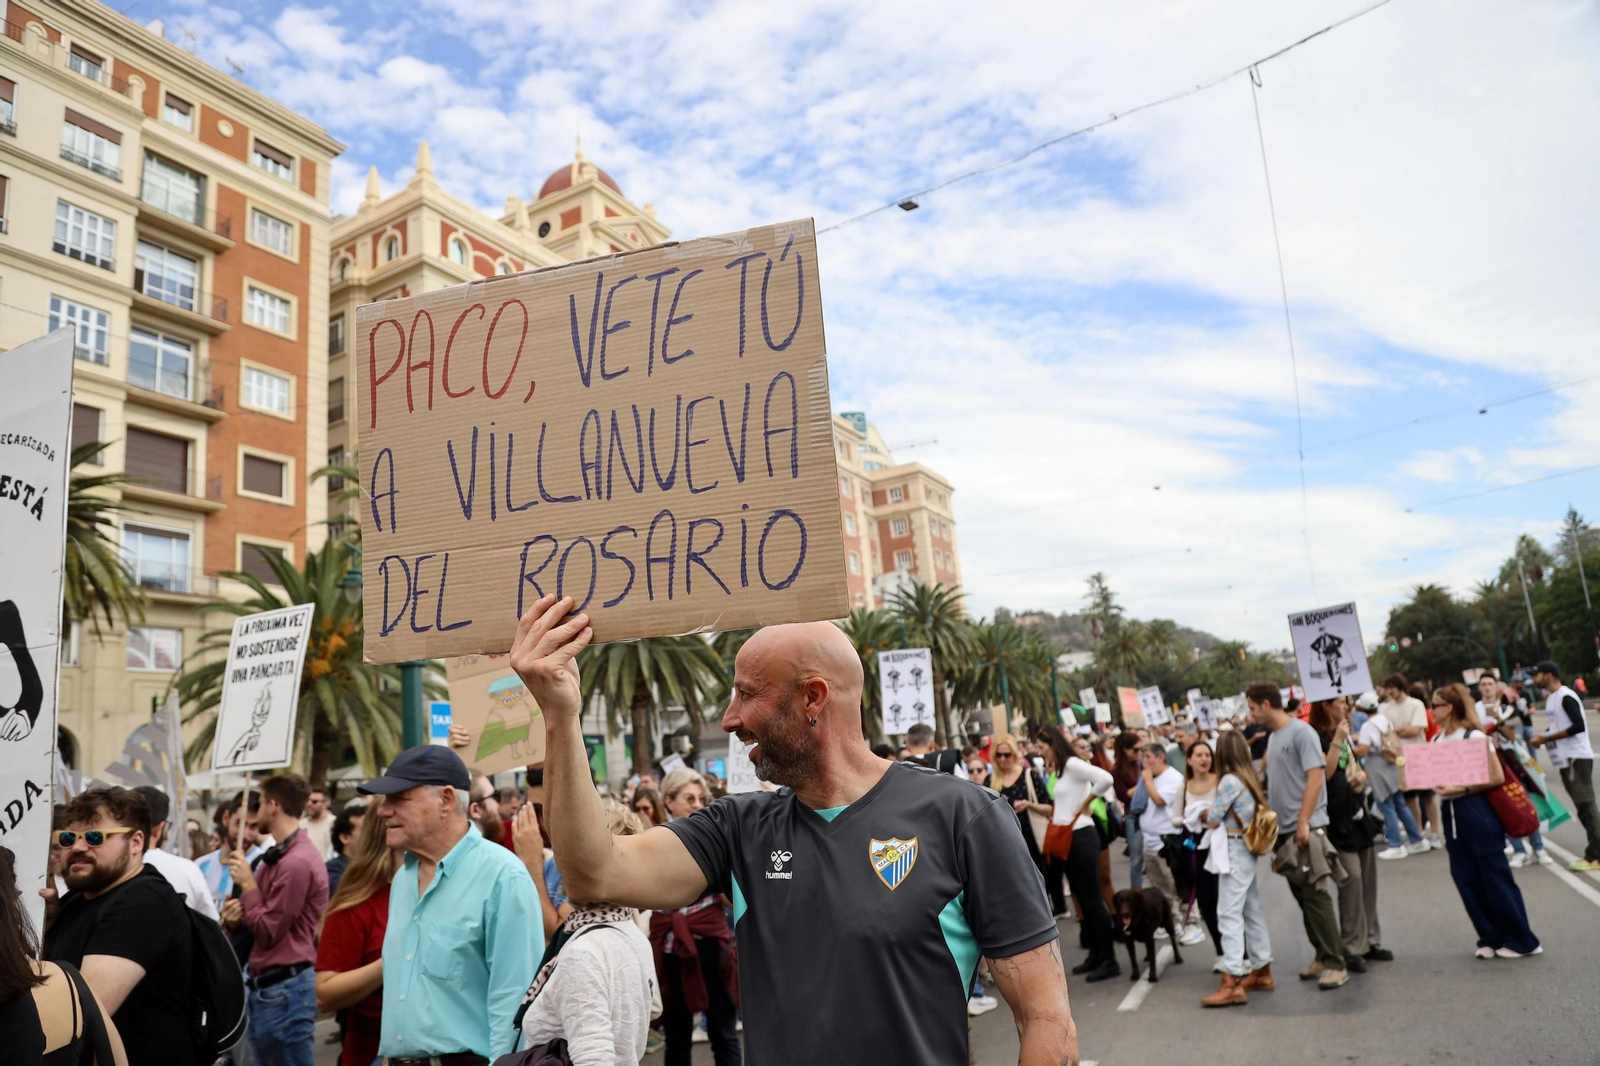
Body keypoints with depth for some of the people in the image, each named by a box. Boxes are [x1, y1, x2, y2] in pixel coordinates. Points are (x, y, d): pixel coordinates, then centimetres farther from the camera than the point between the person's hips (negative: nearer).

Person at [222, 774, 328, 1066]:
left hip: (284, 991, -10)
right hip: (264, 987, 10)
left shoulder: (297, 862, -20)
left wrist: (247, 883, -8)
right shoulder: (277, 856, 13)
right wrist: (237, 918, -3)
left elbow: (268, 933, -15)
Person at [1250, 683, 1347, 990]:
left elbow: (1315, 777, -16)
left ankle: (1335, 964, 0)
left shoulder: (1301, 732, -11)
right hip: (1283, 830, 8)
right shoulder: (1272, 737, 13)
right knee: (1302, 896, 12)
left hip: (1306, 829, -8)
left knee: (1315, 896, -7)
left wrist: (1303, 822, -19)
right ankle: (1323, 957, 21)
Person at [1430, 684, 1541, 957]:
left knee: (1494, 876, 0)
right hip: (1451, 813, 7)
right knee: (1467, 880, 8)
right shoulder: (1435, 741, 9)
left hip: (1476, 810, -7)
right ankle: (1491, 938, 19)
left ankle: (1521, 940, 14)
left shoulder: (1473, 736, -11)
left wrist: (1463, 788, -18)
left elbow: (1497, 777, -14)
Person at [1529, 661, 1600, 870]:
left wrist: (1547, 738, -18)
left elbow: (1579, 726, -23)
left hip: (1577, 757, -10)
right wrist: (1544, 739, 4)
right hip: (1565, 759, 10)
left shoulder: (1566, 696, -15)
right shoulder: (1551, 697, 14)